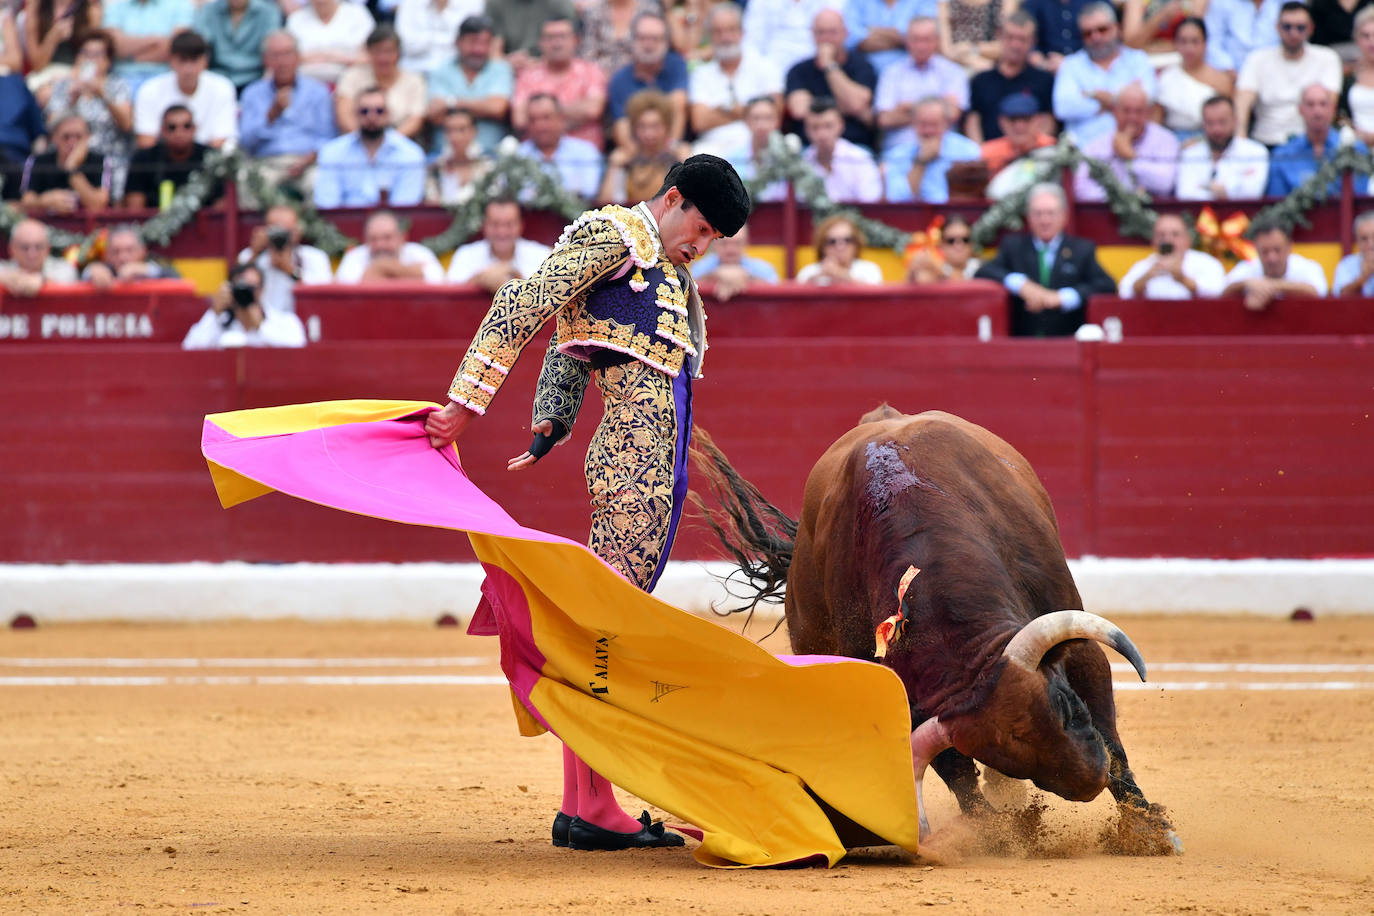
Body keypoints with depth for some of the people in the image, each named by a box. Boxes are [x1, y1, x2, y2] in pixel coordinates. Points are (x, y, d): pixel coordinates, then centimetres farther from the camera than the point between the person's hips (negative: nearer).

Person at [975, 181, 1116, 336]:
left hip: (1068, 345, -3)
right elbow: (982, 273, 2)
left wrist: (1062, 297, -14)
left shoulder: (1082, 250, 13)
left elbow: (1107, 287, -1)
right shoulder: (1013, 246, 16)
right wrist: (1021, 285, -15)